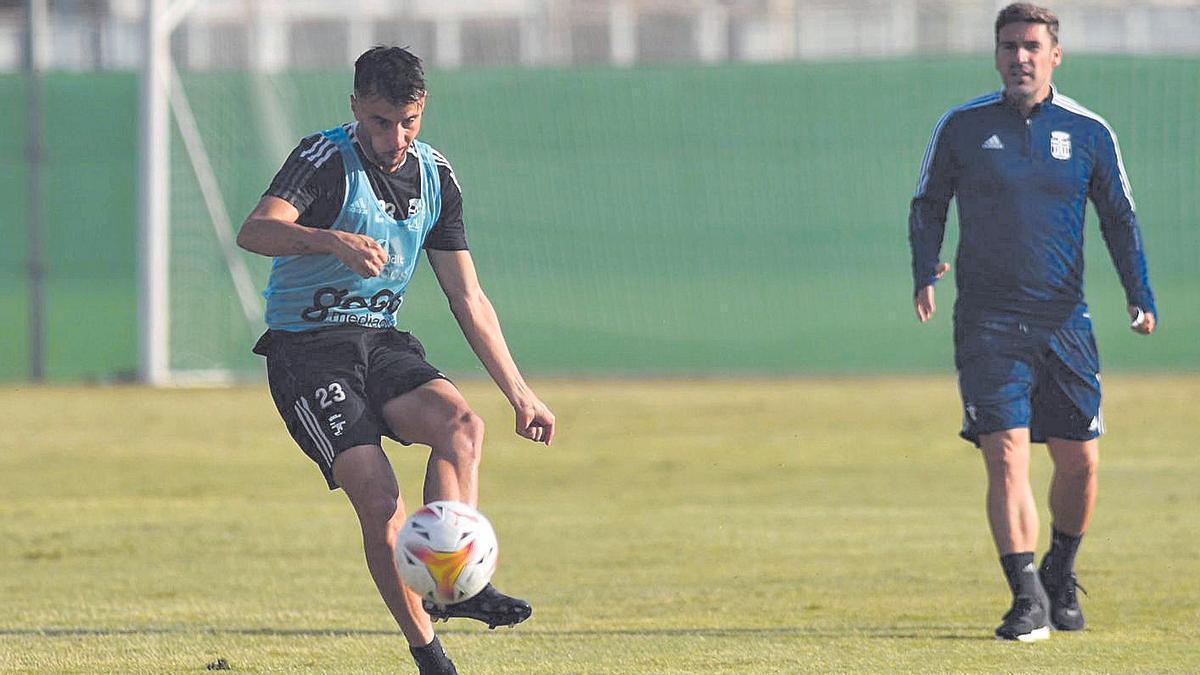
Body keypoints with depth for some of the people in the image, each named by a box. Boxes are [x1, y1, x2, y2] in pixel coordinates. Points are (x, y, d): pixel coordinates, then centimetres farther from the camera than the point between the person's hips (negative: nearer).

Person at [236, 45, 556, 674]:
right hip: (308, 349, -5)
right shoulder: (325, 158, -12)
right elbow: (255, 231, -30)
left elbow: (468, 299, 14)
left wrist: (519, 392, 10)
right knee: (378, 499, -20)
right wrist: (329, 240, -49)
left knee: (462, 425, -26)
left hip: (382, 344, 5)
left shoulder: (435, 178, 8)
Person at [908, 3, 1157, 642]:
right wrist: (923, 272, -7)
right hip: (988, 321, -2)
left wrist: (1140, 295, -4)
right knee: (1006, 454, -14)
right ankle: (1028, 599, -15)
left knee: (1079, 462, 4)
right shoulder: (961, 127, 2)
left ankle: (1060, 577, 29)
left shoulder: (1089, 132, 4)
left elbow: (1119, 217, 9)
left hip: (1065, 322, 2)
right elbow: (928, 205, 10)